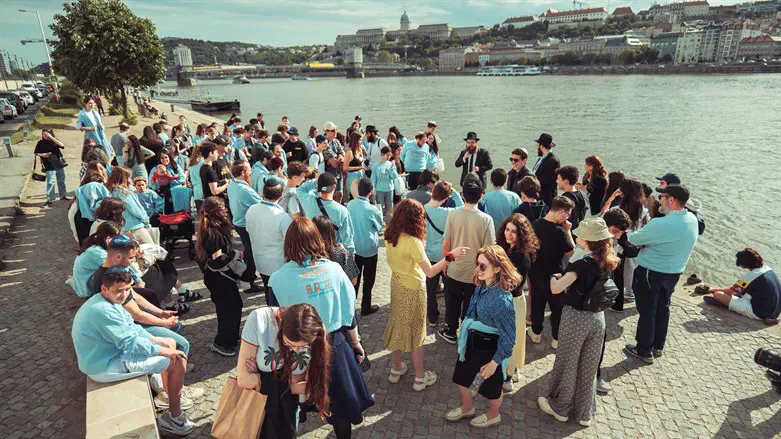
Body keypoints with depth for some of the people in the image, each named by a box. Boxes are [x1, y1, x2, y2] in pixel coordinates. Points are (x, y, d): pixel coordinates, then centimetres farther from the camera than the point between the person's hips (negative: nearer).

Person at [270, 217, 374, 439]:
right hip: (334, 344, 2)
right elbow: (349, 312, -5)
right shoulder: (334, 269, -13)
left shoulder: (278, 279, -19)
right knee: (339, 395, 24)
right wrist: (356, 343, 9)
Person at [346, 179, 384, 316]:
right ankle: (366, 308, 24)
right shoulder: (372, 209, -23)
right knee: (368, 279, 12)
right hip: (369, 249, -5)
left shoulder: (350, 204, -10)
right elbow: (380, 227, -6)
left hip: (353, 247, 5)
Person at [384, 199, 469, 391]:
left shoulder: (390, 236, -6)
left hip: (396, 284, 7)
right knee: (415, 332, 9)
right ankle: (420, 378, 25)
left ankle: (395, 369, 37)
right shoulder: (413, 242, -29)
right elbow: (430, 272, -32)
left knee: (398, 325, 21)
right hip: (413, 289, -7)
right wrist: (450, 256, -33)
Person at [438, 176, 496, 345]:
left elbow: (445, 244, -8)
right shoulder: (486, 219, -18)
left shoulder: (453, 215, -14)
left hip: (454, 270, 1)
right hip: (475, 273, -1)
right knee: (469, 307, 18)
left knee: (452, 304, 22)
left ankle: (450, 332, 39)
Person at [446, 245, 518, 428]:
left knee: (491, 385, 20)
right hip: (472, 342, 8)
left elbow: (508, 336, -24)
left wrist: (495, 362, -19)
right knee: (460, 377, 23)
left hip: (490, 348, -7)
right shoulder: (482, 286, -8)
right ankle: (467, 407, 51)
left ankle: (493, 415, 49)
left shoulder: (501, 299, -32)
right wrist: (466, 337, 19)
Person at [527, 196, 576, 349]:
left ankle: (536, 333, 36)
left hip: (536, 273, 6)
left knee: (537, 304, 21)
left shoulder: (535, 224, -7)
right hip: (554, 277, -6)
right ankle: (557, 339, 24)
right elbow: (571, 252, -12)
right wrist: (568, 231, -8)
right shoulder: (559, 231, -26)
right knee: (558, 307, 13)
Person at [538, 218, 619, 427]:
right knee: (589, 368, 18)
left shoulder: (581, 265, -22)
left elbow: (555, 289, -27)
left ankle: (560, 408, 31)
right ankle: (585, 413, 33)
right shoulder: (607, 263, -1)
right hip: (597, 318, 6)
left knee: (568, 364, 13)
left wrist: (554, 276, -8)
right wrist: (570, 284, 6)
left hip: (576, 318, -6)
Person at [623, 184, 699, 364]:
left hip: (650, 273, -7)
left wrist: (629, 233, 4)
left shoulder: (661, 224, -29)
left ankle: (645, 351, 19)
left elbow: (634, 239, -18)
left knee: (647, 310, 7)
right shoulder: (692, 219, -3)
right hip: (674, 272, 8)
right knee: (663, 307, 21)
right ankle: (658, 346, 36)